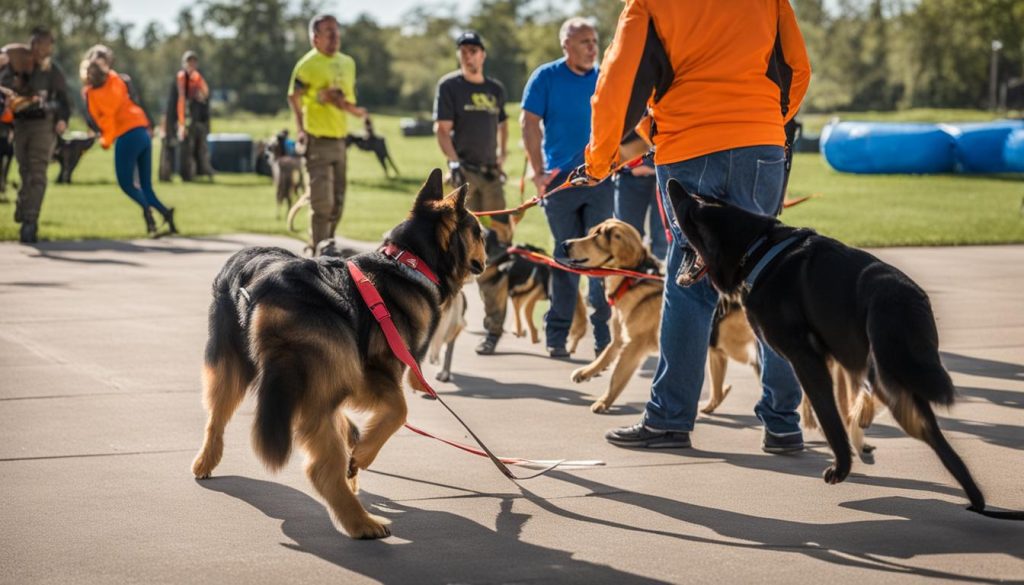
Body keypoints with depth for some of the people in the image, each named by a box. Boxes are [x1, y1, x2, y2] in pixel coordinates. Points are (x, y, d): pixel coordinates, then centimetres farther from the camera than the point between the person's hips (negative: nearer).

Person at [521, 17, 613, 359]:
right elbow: (529, 123, -2)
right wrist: (538, 172, -10)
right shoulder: (546, 77, 2)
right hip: (560, 178, -2)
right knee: (565, 256, 3)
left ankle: (604, 333, 1)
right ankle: (557, 336, 11)